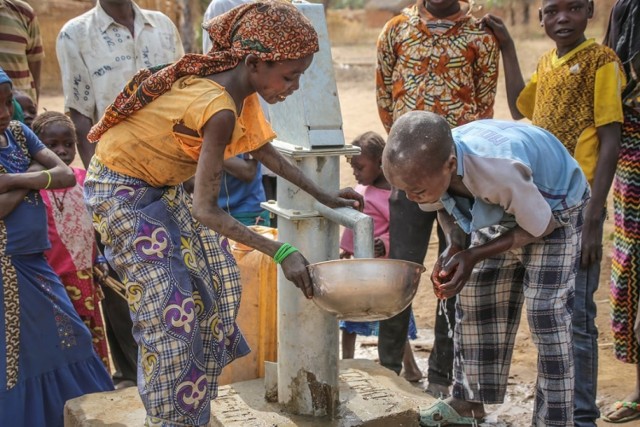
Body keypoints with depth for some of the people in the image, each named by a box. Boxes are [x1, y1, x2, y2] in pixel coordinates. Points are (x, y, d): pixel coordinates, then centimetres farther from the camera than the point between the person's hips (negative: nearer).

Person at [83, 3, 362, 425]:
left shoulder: (240, 88, -6)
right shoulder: (220, 109, -33)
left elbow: (266, 151, 10)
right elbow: (205, 211, -32)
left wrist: (324, 195, 7)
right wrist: (281, 252, -33)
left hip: (161, 188, 9)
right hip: (123, 192, -9)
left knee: (209, 283, 10)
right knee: (173, 310, -9)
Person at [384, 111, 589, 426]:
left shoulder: (499, 171, -45)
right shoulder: (427, 166, -25)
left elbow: (541, 226, -26)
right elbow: (446, 206, -1)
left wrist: (474, 256, -27)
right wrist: (453, 249, -19)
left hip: (554, 211, -6)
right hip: (499, 210, 6)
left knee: (545, 314, -13)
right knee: (472, 297, 6)